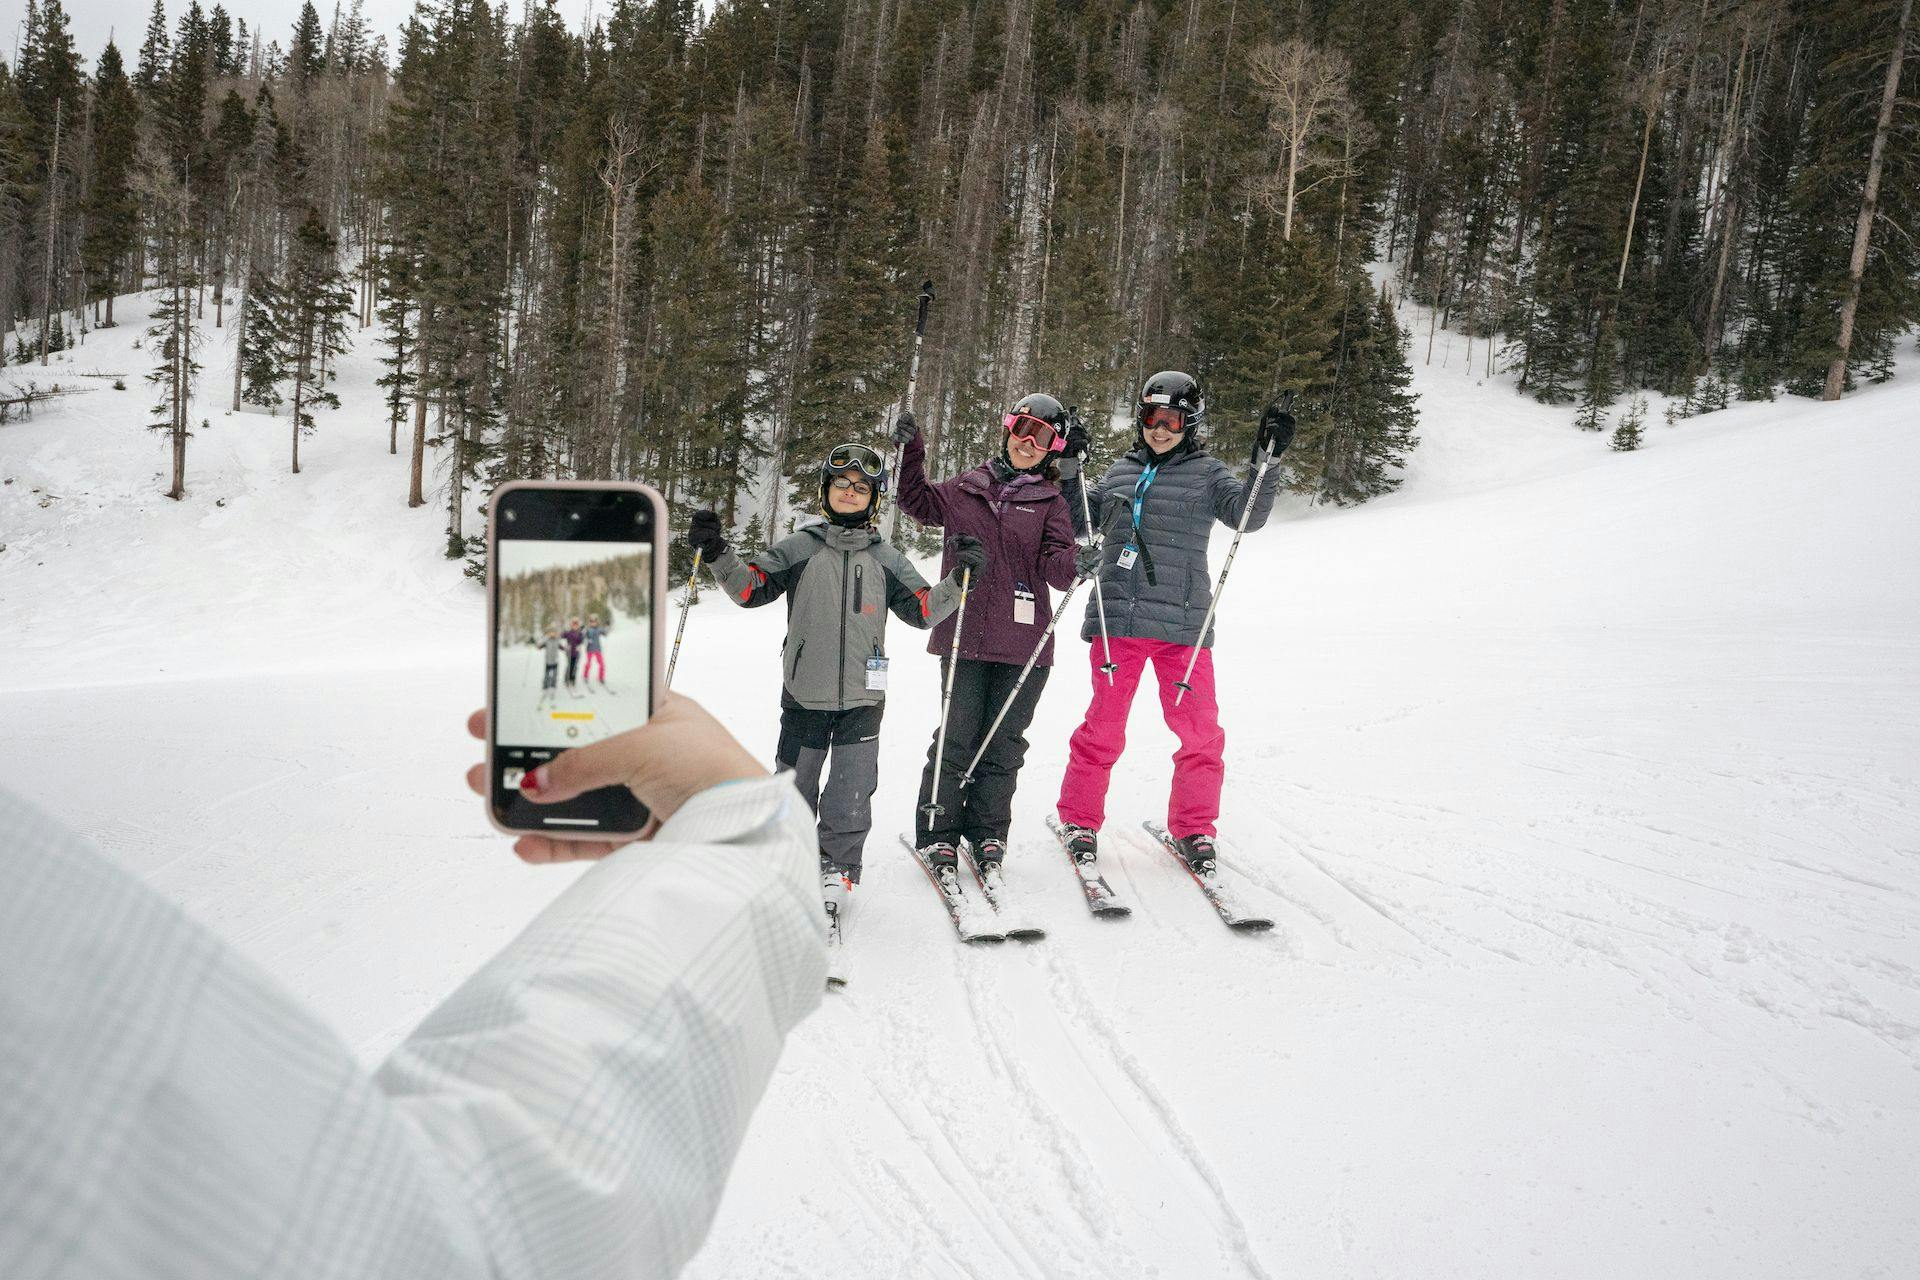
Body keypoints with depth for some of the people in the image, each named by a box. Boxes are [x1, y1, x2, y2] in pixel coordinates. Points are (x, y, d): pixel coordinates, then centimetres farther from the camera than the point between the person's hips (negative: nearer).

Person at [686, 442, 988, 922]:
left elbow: (923, 610, 4)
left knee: (851, 795, 0)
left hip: (862, 696, 0)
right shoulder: (799, 549, 4)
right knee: (794, 787, 10)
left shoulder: (886, 560, 8)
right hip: (804, 694, 0)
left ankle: (836, 869, 17)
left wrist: (958, 579, -9)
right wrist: (718, 555, -11)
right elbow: (750, 589, 2)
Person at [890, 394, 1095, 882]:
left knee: (1003, 742, 6)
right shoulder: (967, 488, 11)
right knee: (957, 737, -1)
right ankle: (938, 833, 13)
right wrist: (910, 452, 6)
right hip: (964, 637, 0)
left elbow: (1055, 564, -3)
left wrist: (1074, 563, -26)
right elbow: (919, 502, 19)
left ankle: (986, 834, 20)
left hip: (1023, 643, 0)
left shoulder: (1050, 503, 7)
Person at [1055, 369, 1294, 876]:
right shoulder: (1120, 472, 16)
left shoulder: (1207, 472, 9)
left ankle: (1193, 828, 15)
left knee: (1200, 731, -1)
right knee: (1103, 728, 2)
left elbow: (1247, 513, -6)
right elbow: (1076, 523, 21)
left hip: (1182, 624, -1)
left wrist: (1266, 459, -17)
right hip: (1117, 619, 1)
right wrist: (1069, 468, 10)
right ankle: (1079, 819, 17)